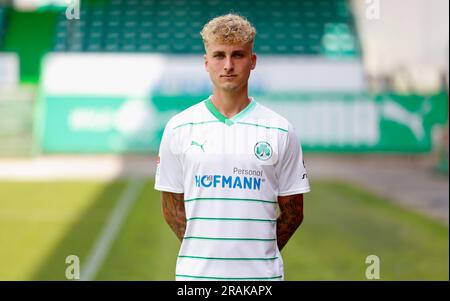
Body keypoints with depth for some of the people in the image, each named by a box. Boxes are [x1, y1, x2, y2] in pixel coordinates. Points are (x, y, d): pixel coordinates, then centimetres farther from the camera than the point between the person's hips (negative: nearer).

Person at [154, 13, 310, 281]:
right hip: (195, 271, 0)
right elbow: (172, 208, 7)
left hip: (262, 273, 0)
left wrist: (258, 254, 2)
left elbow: (293, 212, 6)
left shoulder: (280, 131, 3)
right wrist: (204, 253, 2)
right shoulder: (178, 128, 4)